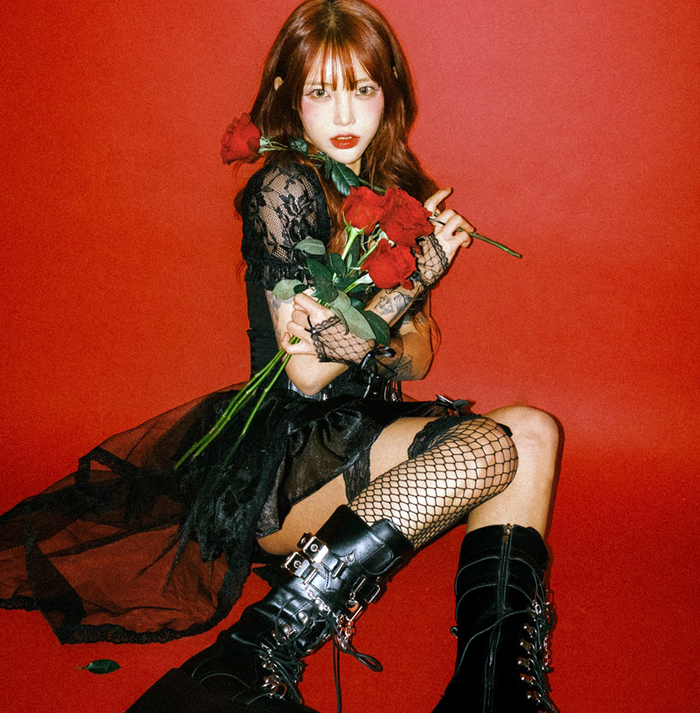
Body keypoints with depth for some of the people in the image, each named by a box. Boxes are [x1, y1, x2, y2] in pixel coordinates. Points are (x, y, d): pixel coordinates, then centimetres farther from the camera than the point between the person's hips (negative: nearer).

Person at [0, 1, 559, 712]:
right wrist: (417, 278, -17)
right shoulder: (285, 186, -10)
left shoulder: (398, 194, 13)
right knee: (493, 447, -25)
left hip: (361, 432, 7)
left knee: (534, 432, -9)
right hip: (282, 457, -7)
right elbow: (305, 374, -15)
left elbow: (415, 362, 7)